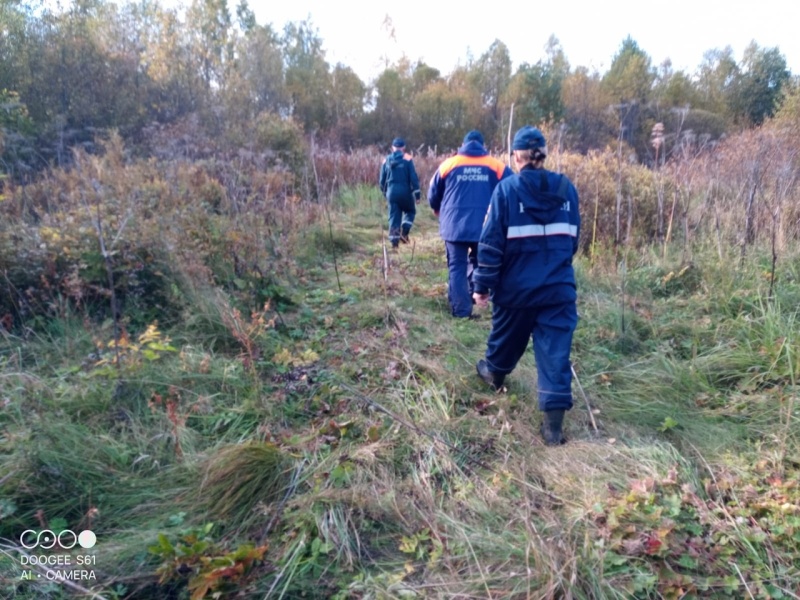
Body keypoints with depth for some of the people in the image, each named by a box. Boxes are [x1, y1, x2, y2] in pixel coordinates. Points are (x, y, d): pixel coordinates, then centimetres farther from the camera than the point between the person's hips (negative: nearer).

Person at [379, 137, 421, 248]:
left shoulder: (386, 160, 6)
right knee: (410, 211, 18)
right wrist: (417, 194, -3)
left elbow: (382, 180, 12)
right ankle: (404, 232, -2)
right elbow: (414, 178, -8)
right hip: (405, 192, -3)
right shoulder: (407, 159, -5)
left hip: (391, 192, 3)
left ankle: (394, 240, 3)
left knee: (394, 216, 9)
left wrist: (385, 193, 26)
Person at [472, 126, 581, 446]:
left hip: (516, 286, -2)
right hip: (559, 286, 2)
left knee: (506, 335, 24)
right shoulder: (566, 188, 4)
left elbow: (491, 242, -11)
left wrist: (483, 284, -4)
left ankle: (494, 372, 51)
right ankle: (553, 423, 1)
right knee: (555, 352, 2)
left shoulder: (506, 188, -8)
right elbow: (572, 238, 14)